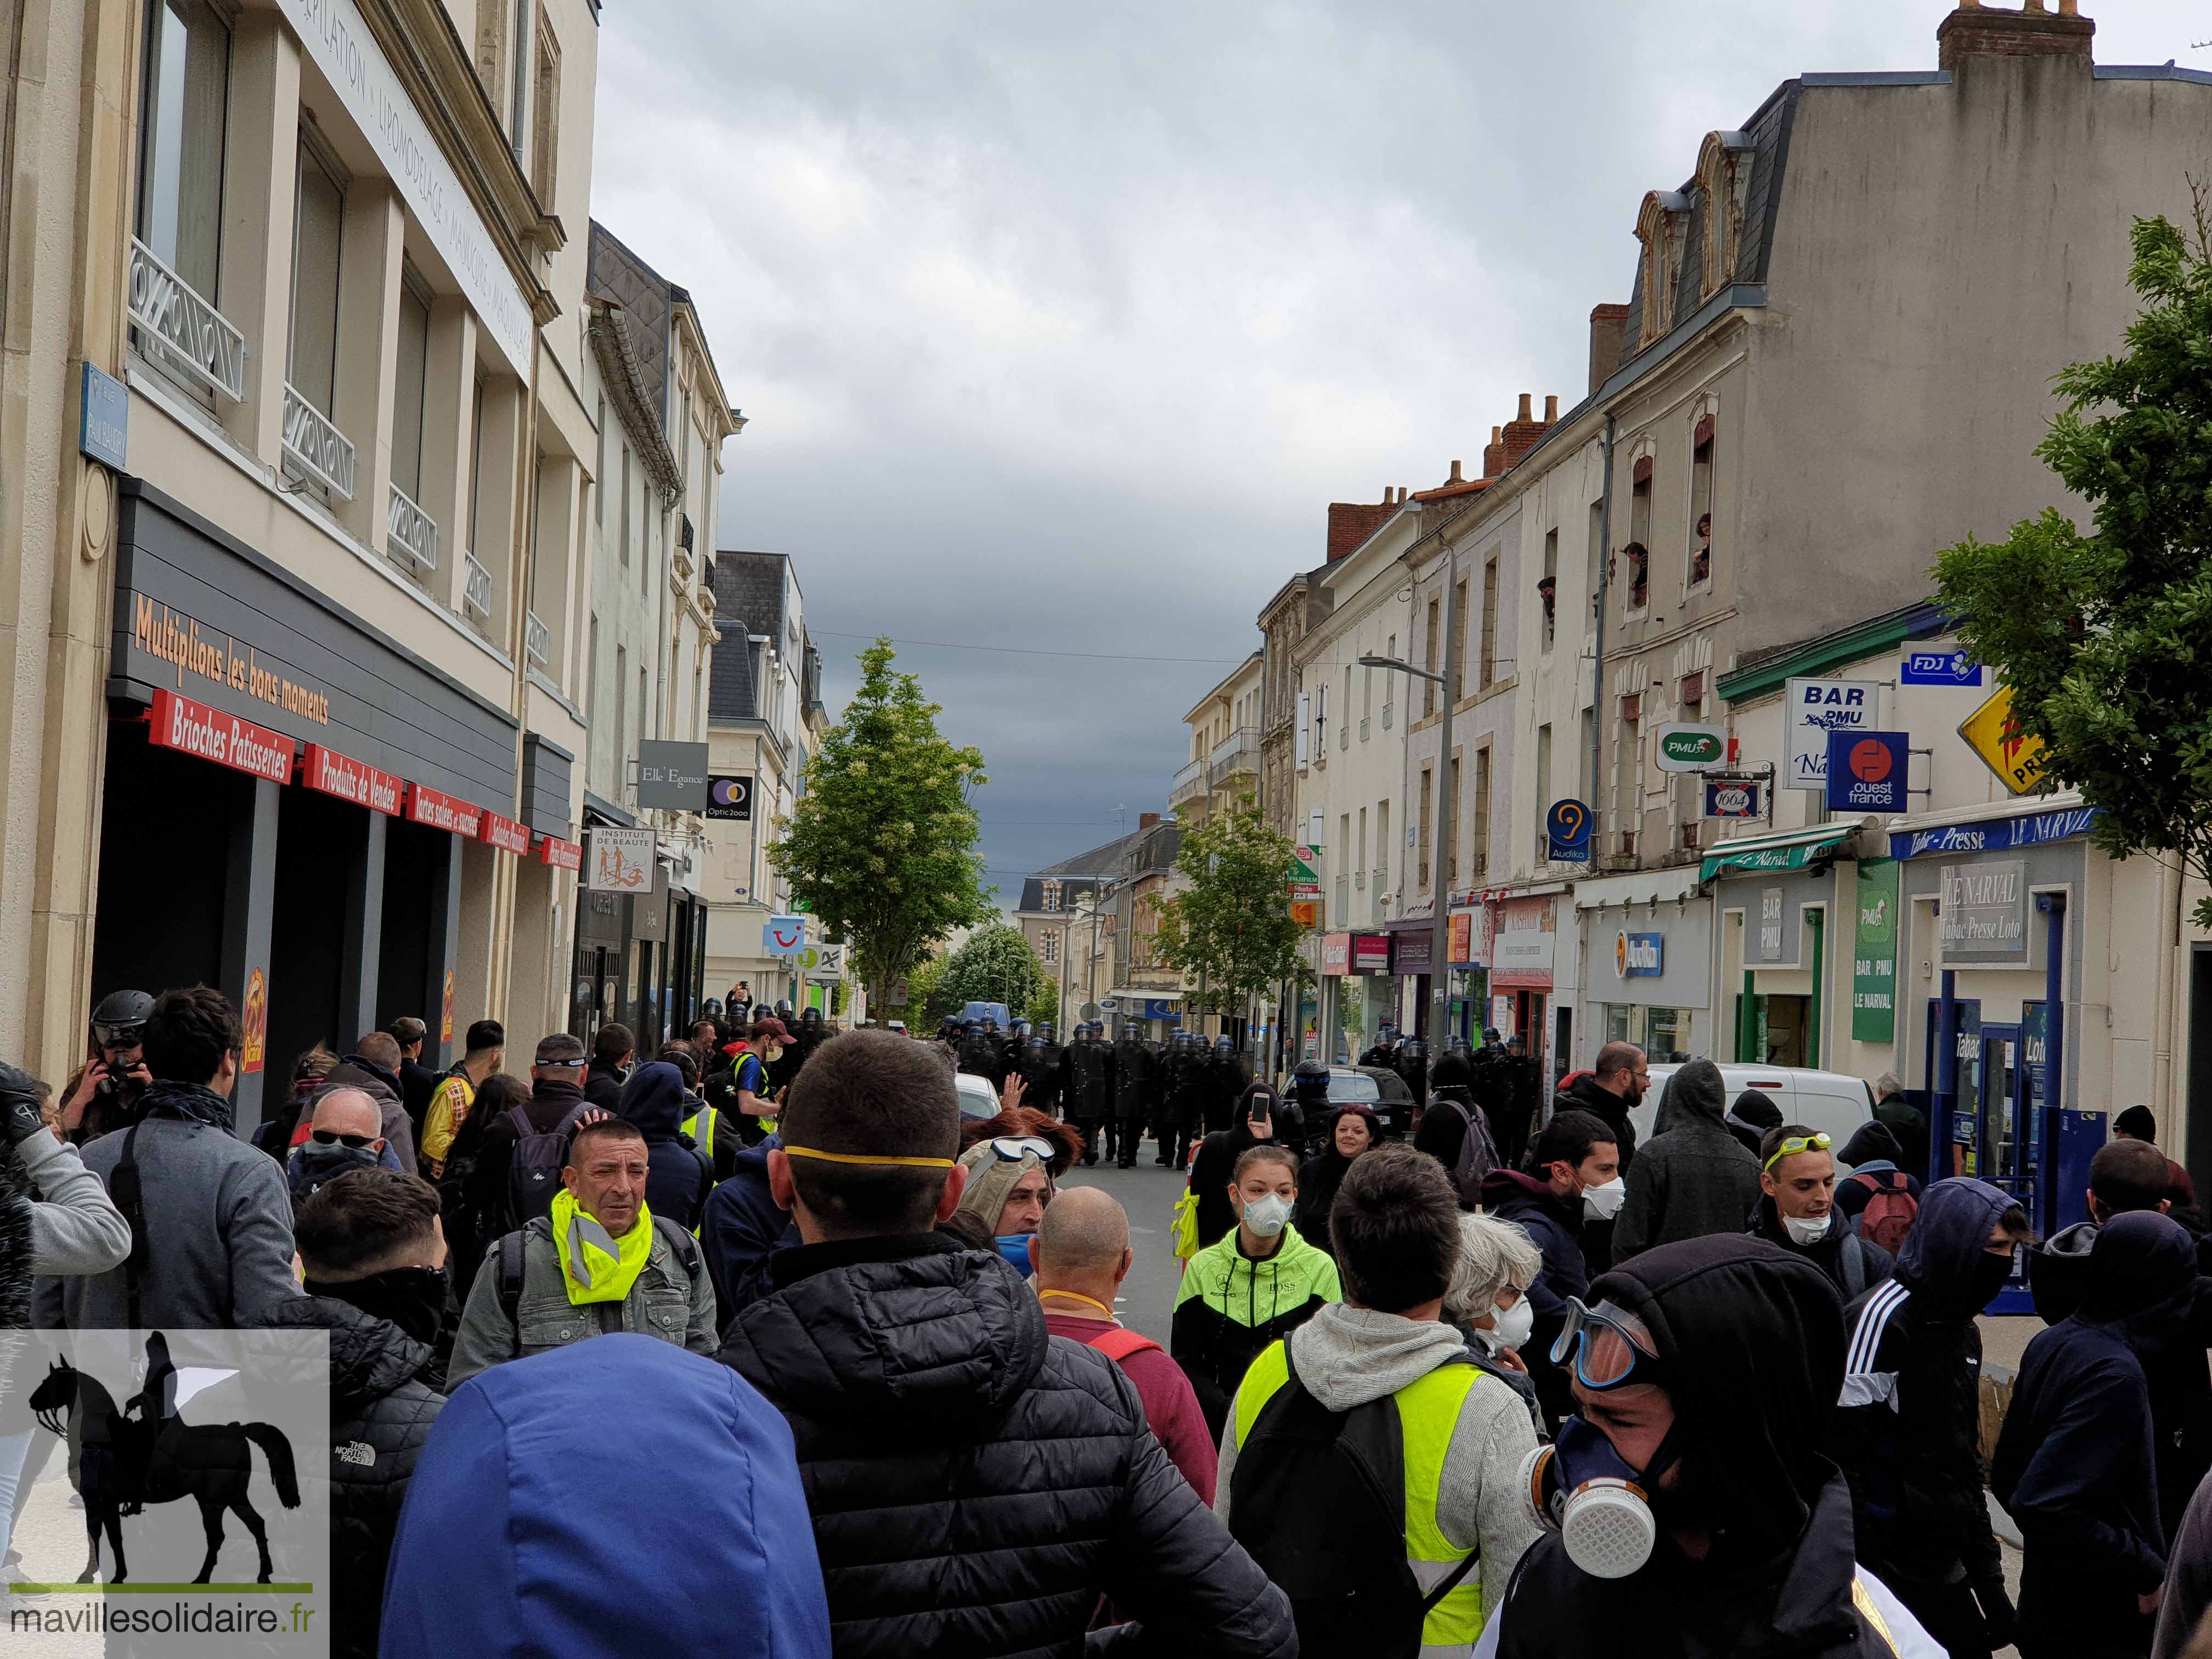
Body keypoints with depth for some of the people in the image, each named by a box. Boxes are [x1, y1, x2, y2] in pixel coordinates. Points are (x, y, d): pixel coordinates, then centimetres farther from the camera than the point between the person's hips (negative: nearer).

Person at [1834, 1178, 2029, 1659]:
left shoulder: (1963, 1328, 13)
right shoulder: (1883, 1318, -16)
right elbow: (1843, 1451, -19)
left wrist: (1985, 1565, 20)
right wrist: (1860, 1569, -19)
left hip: (1945, 1564, 9)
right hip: (1892, 1562, -9)